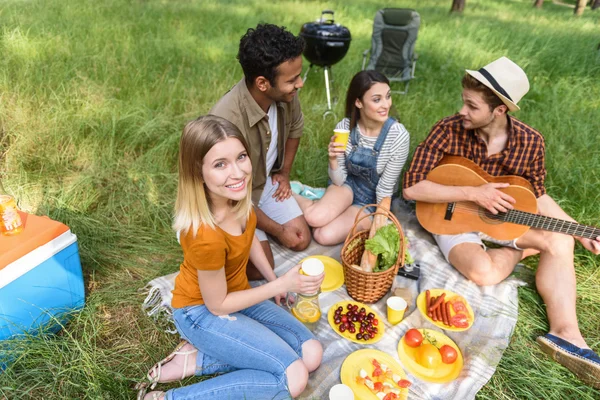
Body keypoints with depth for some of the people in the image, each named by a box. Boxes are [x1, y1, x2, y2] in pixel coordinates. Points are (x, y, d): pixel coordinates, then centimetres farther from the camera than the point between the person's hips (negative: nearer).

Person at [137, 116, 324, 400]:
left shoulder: (237, 196, -15)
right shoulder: (206, 235, -36)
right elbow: (217, 305, -21)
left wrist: (273, 281, 10)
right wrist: (282, 284, -21)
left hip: (235, 292, 8)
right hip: (203, 312, -7)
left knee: (311, 355, 3)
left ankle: (194, 360, 4)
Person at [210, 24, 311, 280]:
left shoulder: (285, 94, -20)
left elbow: (295, 129, 7)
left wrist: (284, 173, 7)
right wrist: (278, 231, -16)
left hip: (267, 182, 6)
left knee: (302, 241, 5)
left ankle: (258, 225, 27)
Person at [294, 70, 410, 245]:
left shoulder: (398, 135, -25)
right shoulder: (344, 127, -17)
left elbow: (385, 188, -15)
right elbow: (338, 181, -11)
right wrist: (333, 160, -30)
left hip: (374, 199, -1)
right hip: (348, 184, 2)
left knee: (325, 236, -23)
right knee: (316, 218, -29)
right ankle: (291, 197, 3)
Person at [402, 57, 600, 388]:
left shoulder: (530, 142, -10)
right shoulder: (448, 130, -20)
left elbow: (536, 195, 6)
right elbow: (411, 188, -24)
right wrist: (474, 193, -29)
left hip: (501, 217, 4)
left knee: (561, 240, -19)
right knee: (483, 271, -30)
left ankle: (566, 333, -14)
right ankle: (522, 251, 2)